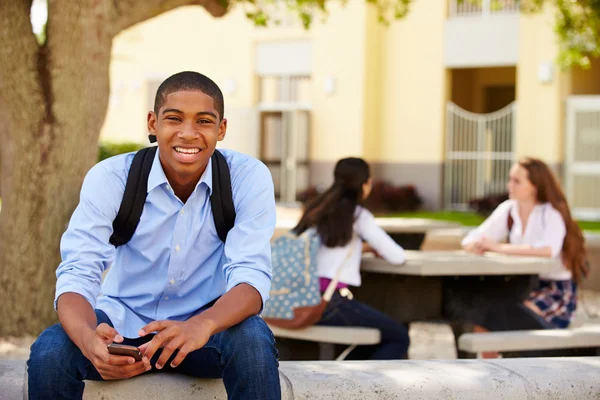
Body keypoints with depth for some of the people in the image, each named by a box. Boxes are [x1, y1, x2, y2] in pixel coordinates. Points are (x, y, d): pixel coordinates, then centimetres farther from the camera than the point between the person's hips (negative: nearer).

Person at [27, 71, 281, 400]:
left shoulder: (249, 178, -13)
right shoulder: (109, 178, -13)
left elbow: (250, 276, -21)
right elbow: (77, 274, -20)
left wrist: (202, 325, -45)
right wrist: (89, 339, -45)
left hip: (205, 326, 0)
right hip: (122, 324, 0)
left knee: (252, 340, -33)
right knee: (48, 352, -29)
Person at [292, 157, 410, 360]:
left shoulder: (316, 210, 16)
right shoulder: (357, 215, -2)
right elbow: (397, 256, 1)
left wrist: (362, 247, 30)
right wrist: (375, 248, 21)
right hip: (330, 303, -7)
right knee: (399, 337, 9)